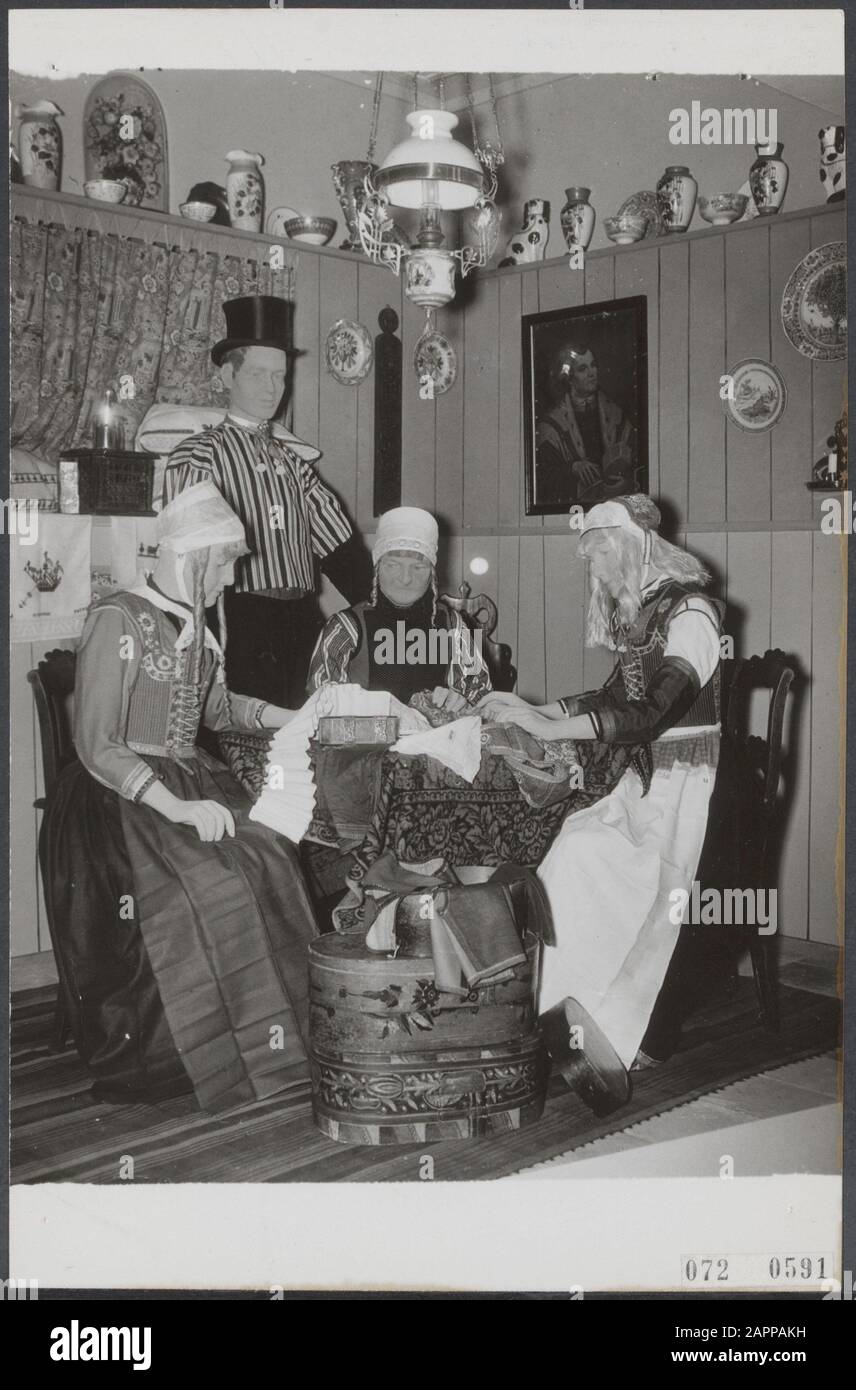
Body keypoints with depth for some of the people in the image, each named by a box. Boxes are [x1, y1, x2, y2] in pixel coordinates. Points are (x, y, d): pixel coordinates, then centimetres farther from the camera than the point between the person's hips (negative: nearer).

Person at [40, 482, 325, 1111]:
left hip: (191, 780, 7)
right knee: (203, 886, -29)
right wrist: (178, 809, -25)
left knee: (268, 862, -17)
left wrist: (286, 719, 11)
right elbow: (97, 746, -17)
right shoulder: (117, 621, -12)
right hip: (119, 796, -7)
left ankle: (272, 1032, -9)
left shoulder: (194, 619, 11)